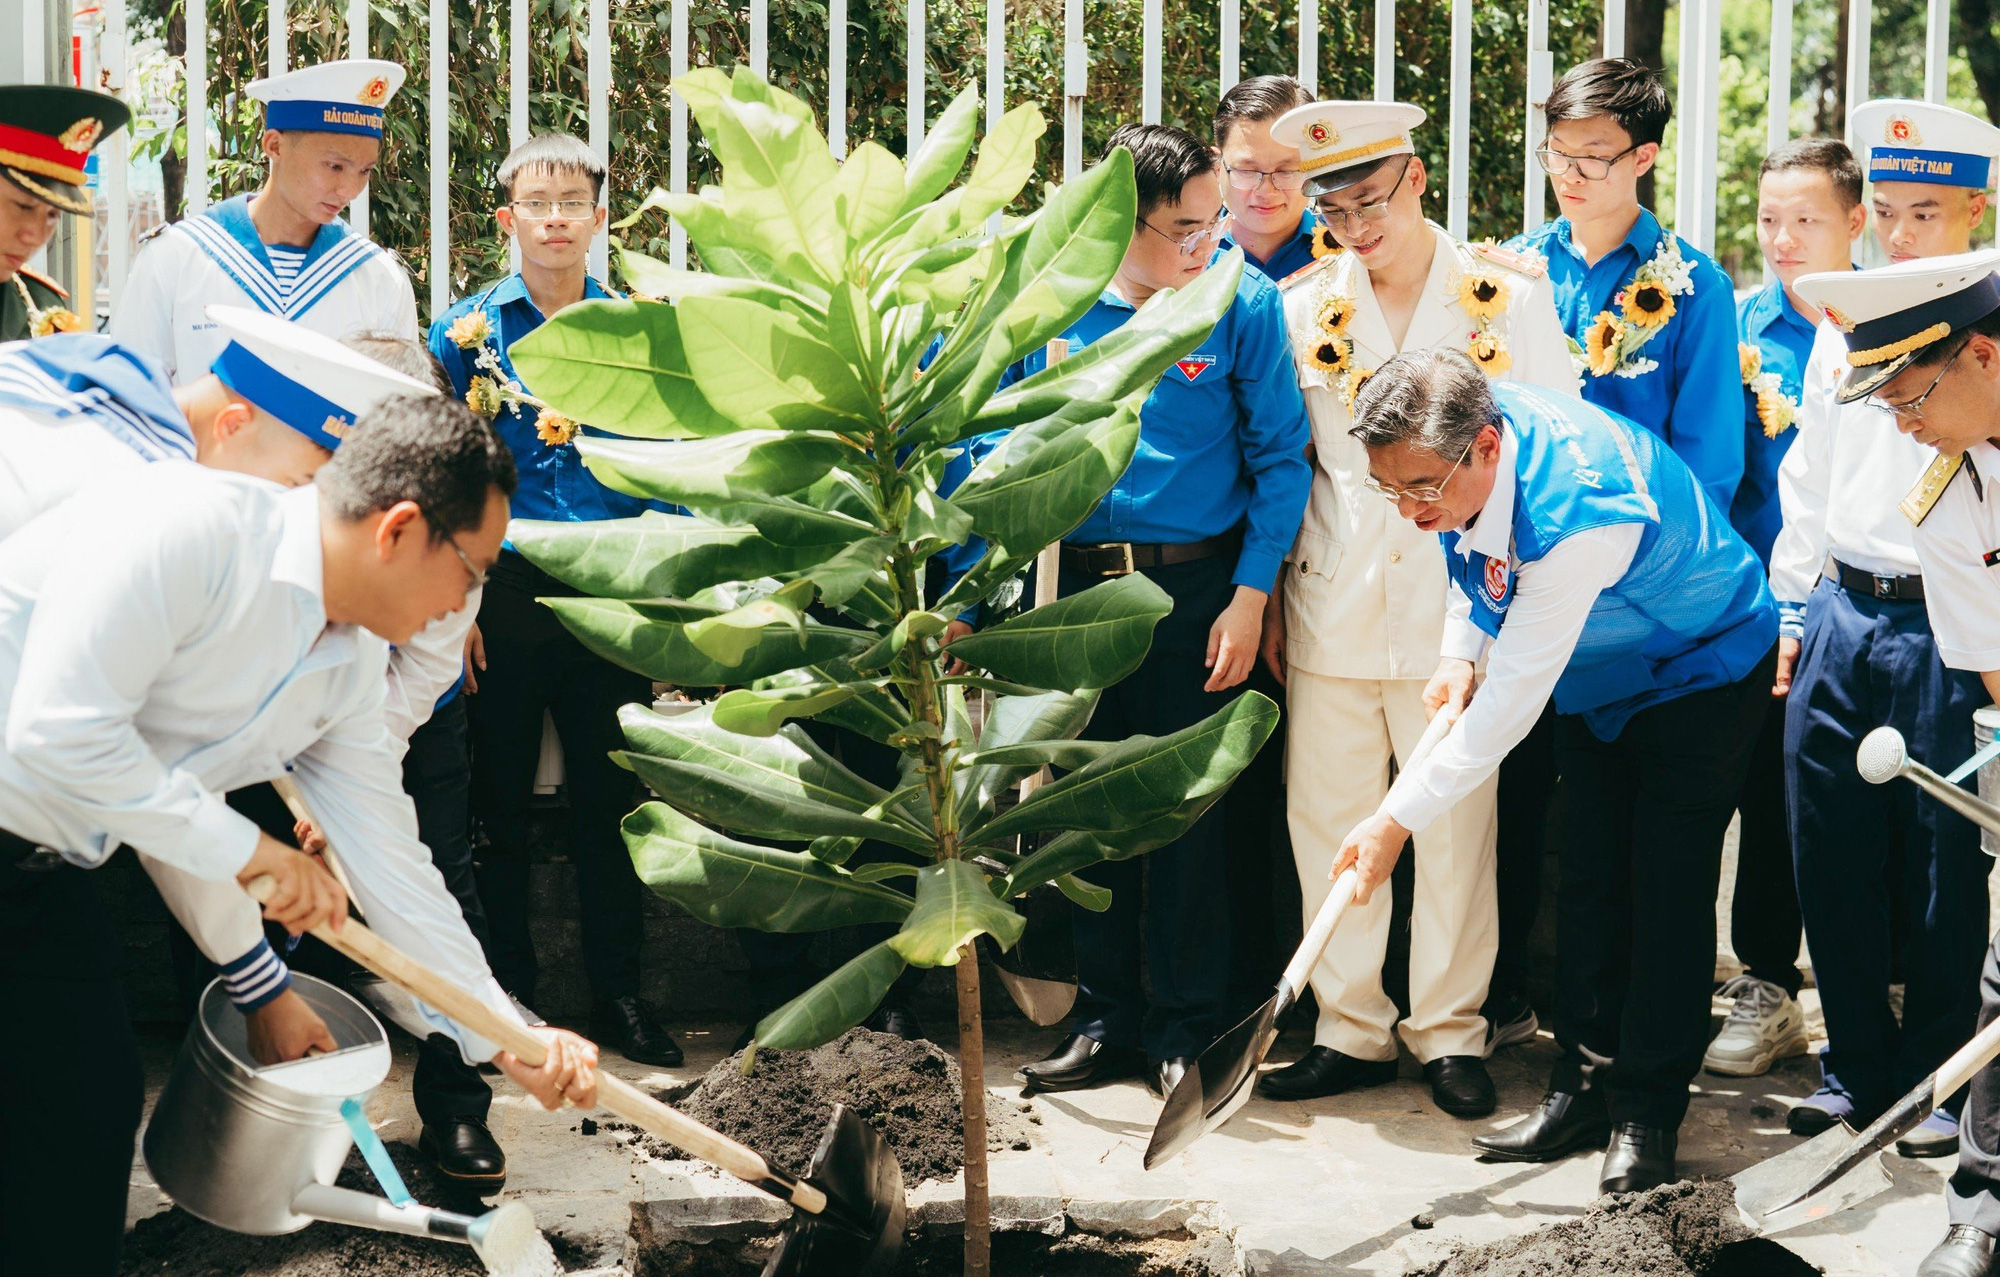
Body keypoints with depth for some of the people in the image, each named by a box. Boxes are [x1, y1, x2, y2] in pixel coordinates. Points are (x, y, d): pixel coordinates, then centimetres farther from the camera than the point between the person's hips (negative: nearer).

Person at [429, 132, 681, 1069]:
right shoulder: (469, 331, 3)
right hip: (505, 593, -1)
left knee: (611, 796, 6)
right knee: (500, 798, 5)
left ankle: (618, 993, 17)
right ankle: (507, 992, 17)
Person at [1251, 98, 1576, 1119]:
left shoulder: (1507, 295, 1)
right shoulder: (1302, 307, 7)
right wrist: (1267, 595, 7)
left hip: (1458, 603, -2)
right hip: (1330, 607, 2)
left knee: (1456, 825, 2)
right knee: (1327, 822, 5)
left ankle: (1450, 1032, 15)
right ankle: (1351, 1029, 16)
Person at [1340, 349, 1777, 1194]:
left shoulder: (1578, 514, -42)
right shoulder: (1455, 440, -18)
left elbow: (1511, 701, -36)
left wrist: (1397, 821, -32)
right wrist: (1458, 651, -8)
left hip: (1701, 672, -8)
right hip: (1597, 674, 8)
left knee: (1667, 888, -7)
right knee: (1587, 878, 7)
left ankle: (1648, 1113, 2)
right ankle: (1585, 1089, 14)